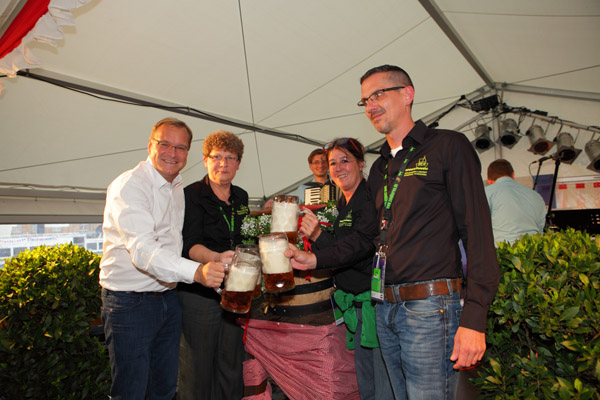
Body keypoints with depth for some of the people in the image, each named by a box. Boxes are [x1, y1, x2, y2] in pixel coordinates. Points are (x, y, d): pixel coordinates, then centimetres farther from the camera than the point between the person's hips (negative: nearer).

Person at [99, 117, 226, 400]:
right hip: (130, 302, -7)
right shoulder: (128, 186, -16)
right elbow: (143, 250, -30)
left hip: (168, 299, 7)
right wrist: (196, 271, -44)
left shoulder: (178, 189, 11)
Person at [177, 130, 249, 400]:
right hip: (199, 293, -5)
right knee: (198, 368, 6)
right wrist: (217, 257, -36)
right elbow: (190, 245, -19)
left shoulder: (241, 197, 10)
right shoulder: (191, 195, -7)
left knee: (231, 366, 14)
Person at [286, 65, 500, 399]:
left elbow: (477, 231, -11)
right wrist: (316, 259, 5)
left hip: (430, 307, -6)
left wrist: (474, 318, -18)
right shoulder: (380, 168, 17)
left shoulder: (448, 146, -4)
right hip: (386, 308, 7)